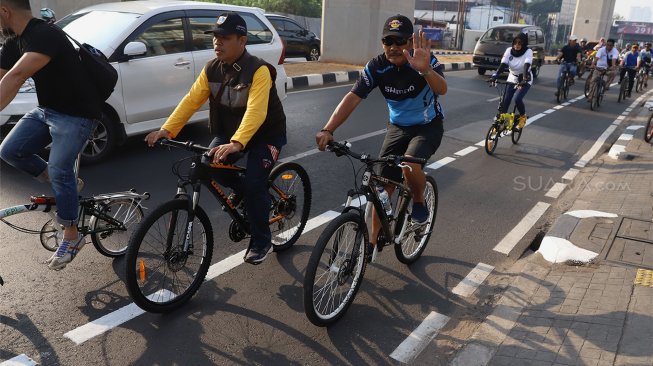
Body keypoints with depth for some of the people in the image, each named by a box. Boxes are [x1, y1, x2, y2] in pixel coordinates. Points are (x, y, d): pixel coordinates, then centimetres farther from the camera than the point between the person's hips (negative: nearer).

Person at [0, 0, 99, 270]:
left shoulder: (45, 35, -25)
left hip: (77, 114, -9)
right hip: (46, 110, 9)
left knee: (58, 170, -15)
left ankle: (72, 237, 2)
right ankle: (66, 185, 17)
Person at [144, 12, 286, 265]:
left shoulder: (258, 70, -25)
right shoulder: (211, 69, -6)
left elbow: (256, 112, -38)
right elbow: (191, 100, -10)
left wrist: (236, 143, -52)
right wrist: (167, 129, -21)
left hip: (266, 133, -6)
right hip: (229, 130, 6)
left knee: (254, 183, -20)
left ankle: (261, 241, 0)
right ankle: (240, 188, 17)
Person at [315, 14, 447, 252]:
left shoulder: (425, 61, -23)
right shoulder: (377, 67, -16)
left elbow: (442, 90, -41)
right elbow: (352, 98, -23)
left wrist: (425, 70, -63)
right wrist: (328, 130, -35)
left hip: (428, 126, -3)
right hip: (398, 127, 3)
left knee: (409, 166, -33)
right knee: (383, 186, -1)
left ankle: (419, 202, 1)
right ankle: (373, 240, 17)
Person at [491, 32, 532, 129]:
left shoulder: (528, 52, -19)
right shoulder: (509, 50, -10)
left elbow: (526, 66, -33)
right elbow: (503, 64, -21)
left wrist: (524, 78, -50)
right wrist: (496, 74, -39)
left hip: (525, 80, -3)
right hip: (512, 78, 4)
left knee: (517, 99, -22)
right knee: (505, 101, -6)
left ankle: (522, 117, 6)